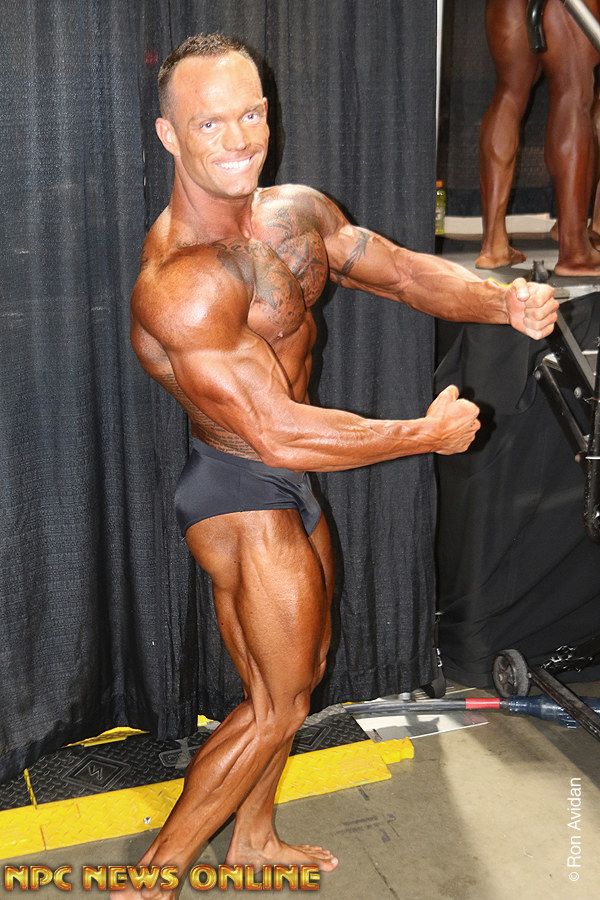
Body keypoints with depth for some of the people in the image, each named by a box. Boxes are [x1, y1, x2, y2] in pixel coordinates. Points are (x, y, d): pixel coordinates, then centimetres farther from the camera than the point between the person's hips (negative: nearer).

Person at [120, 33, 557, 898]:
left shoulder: (298, 212, 0)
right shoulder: (180, 282, -28)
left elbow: (401, 270, 2)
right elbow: (278, 433, -30)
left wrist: (504, 301, -18)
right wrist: (426, 434, -22)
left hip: (288, 486, 9)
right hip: (243, 496, -9)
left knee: (302, 667, 22)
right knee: (277, 703, 2)